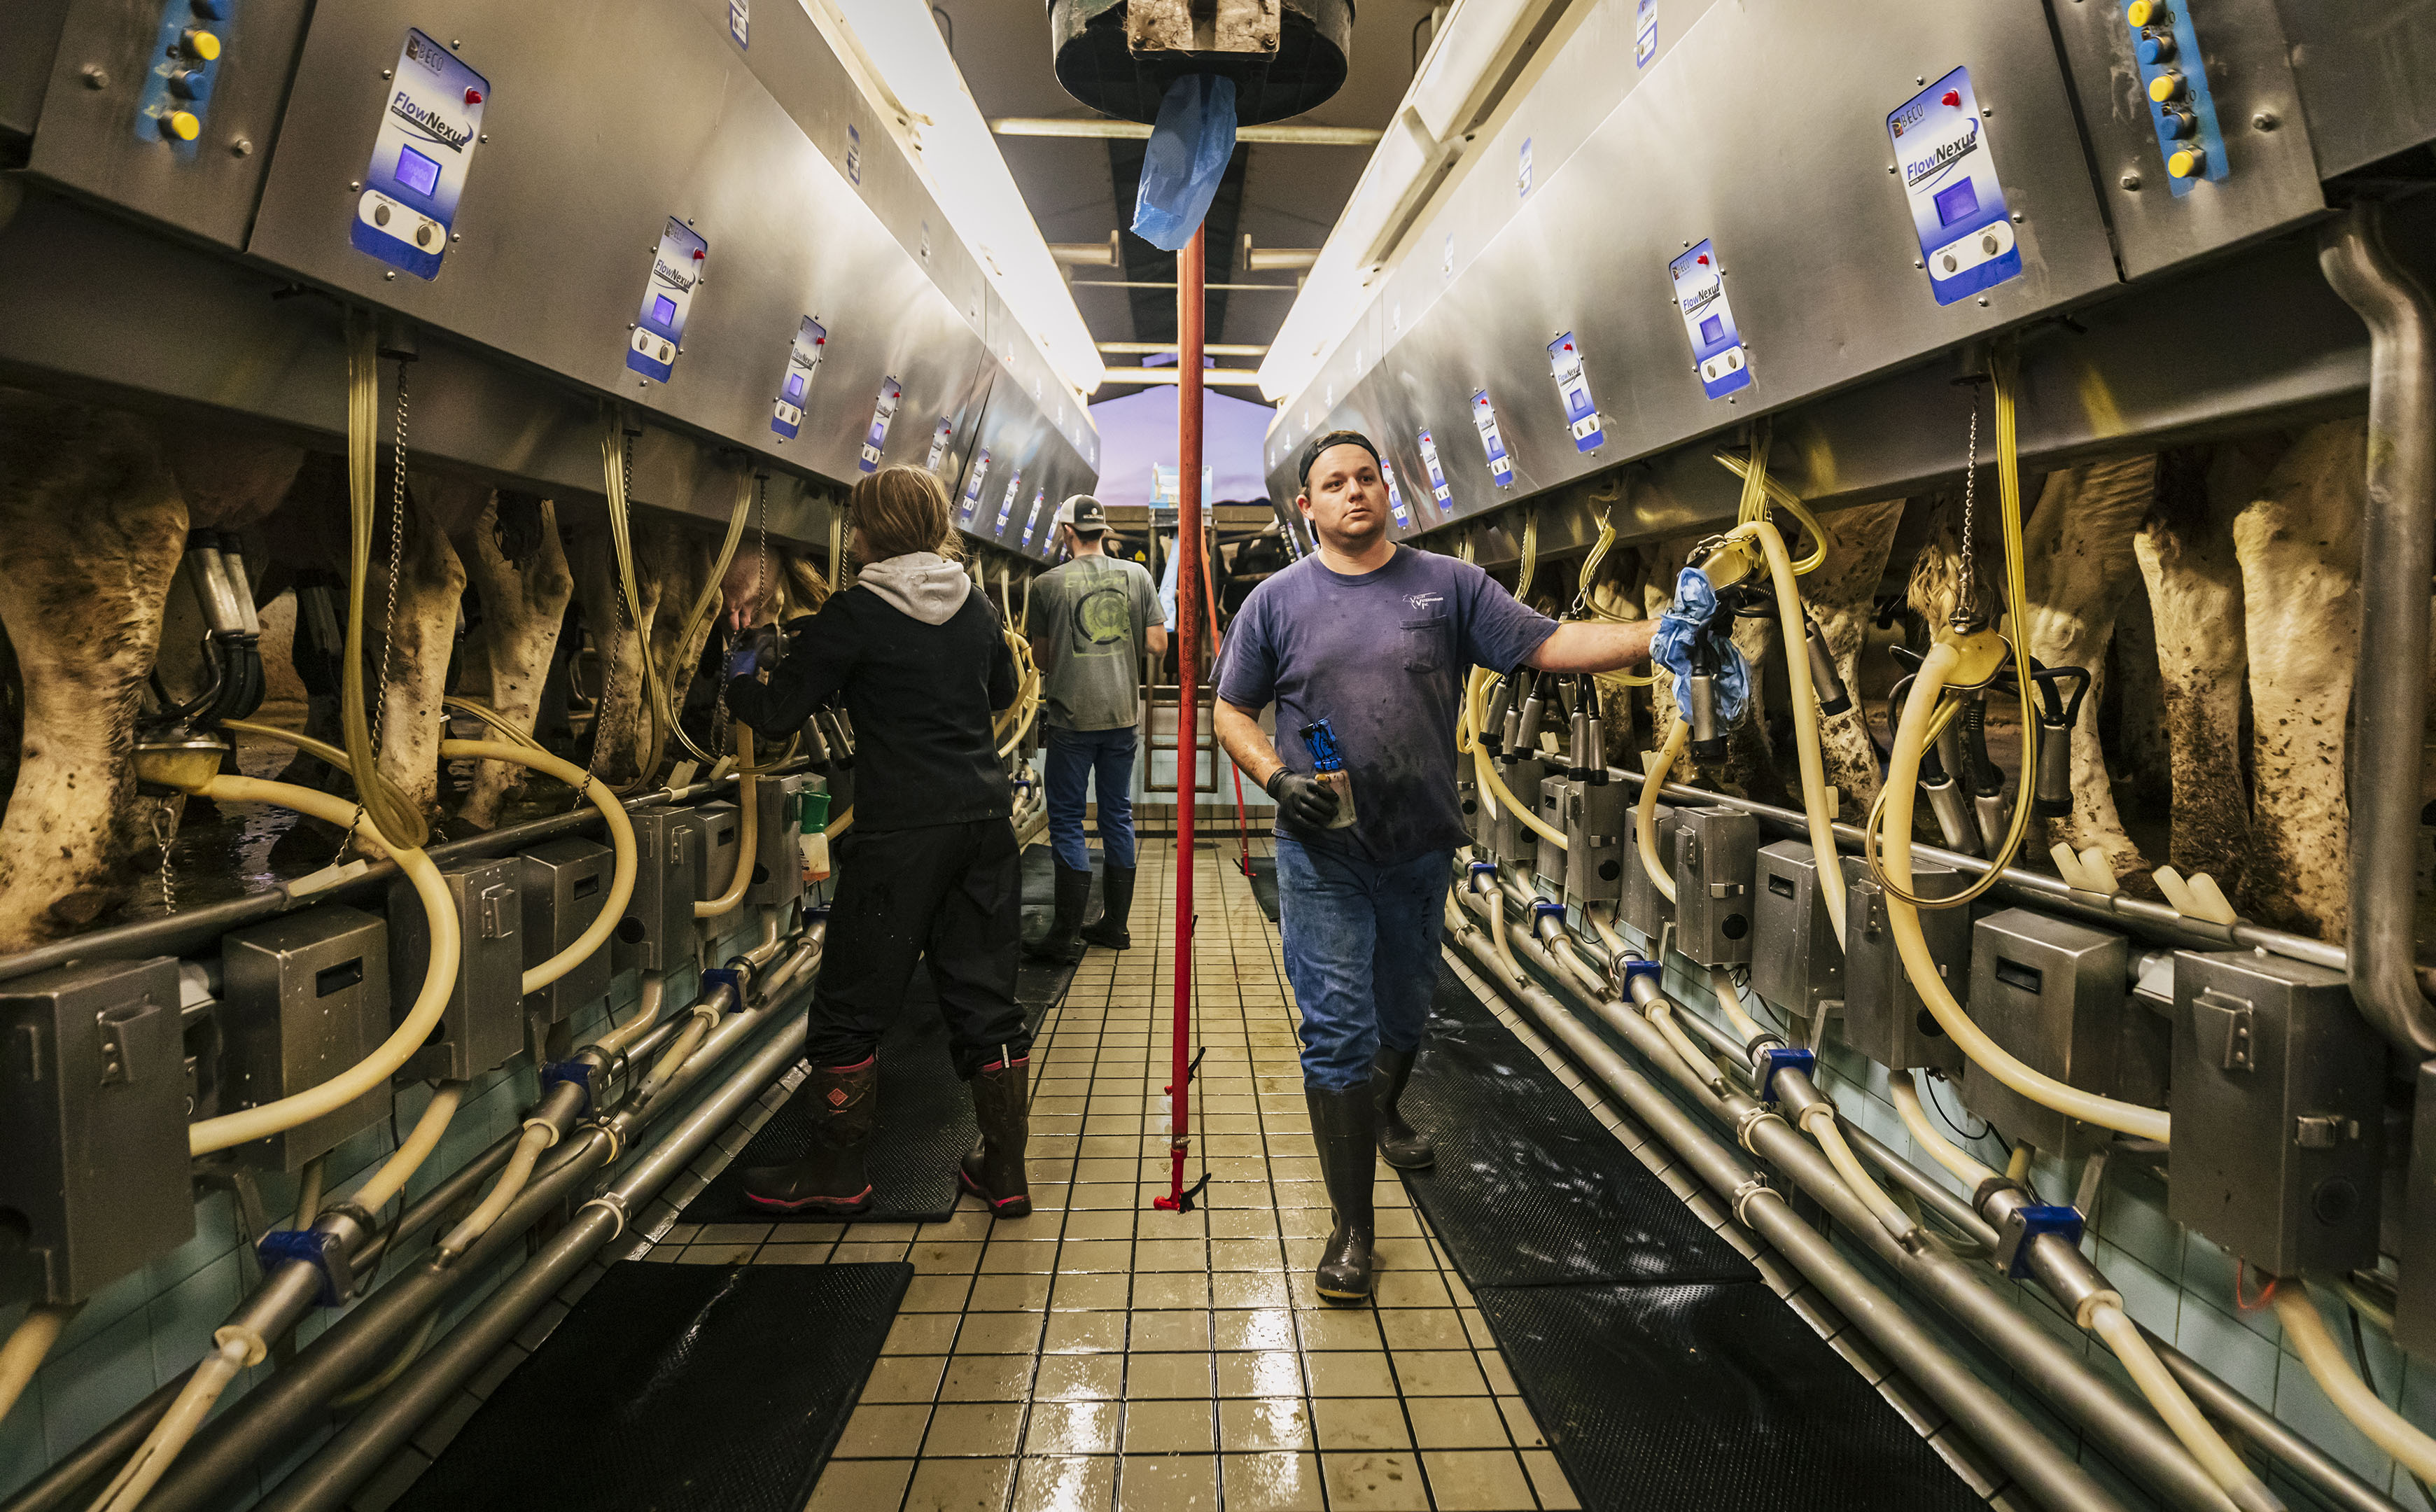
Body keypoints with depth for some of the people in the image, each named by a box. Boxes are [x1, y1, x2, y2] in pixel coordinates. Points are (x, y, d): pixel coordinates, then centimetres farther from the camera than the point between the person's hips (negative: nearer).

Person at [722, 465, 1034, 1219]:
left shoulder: (854, 614, -9)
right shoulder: (975, 604, 9)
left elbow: (778, 716, -6)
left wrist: (739, 682, 14)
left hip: (900, 829, -5)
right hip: (985, 818, 6)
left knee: (852, 1005, 10)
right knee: (986, 999, 12)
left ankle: (837, 1172, 23)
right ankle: (1004, 1172, 19)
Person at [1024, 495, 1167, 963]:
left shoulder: (1047, 584, -6)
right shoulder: (1137, 575, 2)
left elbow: (1042, 658, 1)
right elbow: (1158, 645, 2)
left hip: (1072, 715, -3)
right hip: (1123, 713, 4)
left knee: (1067, 822, 2)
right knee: (1118, 816, 13)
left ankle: (1066, 935, 2)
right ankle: (1115, 924, 21)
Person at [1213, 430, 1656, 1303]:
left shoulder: (1448, 586, 1)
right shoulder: (1278, 602, 0)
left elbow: (1547, 645, -6)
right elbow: (1233, 711, 6)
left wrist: (1660, 635, -20)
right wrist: (1277, 779, -12)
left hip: (1420, 846, 2)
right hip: (1323, 852, -2)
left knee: (1405, 1014, 20)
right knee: (1339, 1030, -4)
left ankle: (1382, 1113, 53)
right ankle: (1352, 1224, 9)